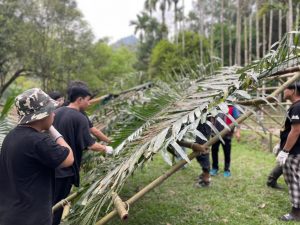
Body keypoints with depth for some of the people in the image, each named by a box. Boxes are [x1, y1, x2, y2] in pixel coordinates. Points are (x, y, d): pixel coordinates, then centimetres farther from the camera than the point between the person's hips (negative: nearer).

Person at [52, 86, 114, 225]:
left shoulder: (58, 111, 4)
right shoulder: (80, 118, -19)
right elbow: (89, 145, -18)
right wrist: (105, 149, -2)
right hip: (64, 168, -7)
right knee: (57, 204, 9)